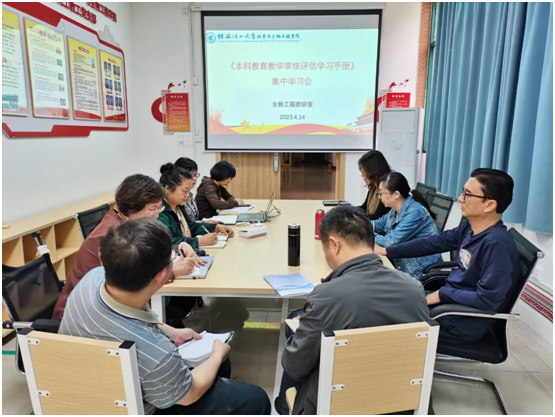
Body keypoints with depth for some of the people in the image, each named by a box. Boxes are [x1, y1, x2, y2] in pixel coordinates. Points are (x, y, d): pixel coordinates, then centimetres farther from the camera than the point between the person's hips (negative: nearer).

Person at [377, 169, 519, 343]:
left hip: (465, 320, -7)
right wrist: (387, 251, 4)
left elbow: (487, 300, -29)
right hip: (450, 298, 8)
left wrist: (441, 294, -19)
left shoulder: (496, 244, -27)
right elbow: (433, 242, 5)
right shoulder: (469, 228, -1)